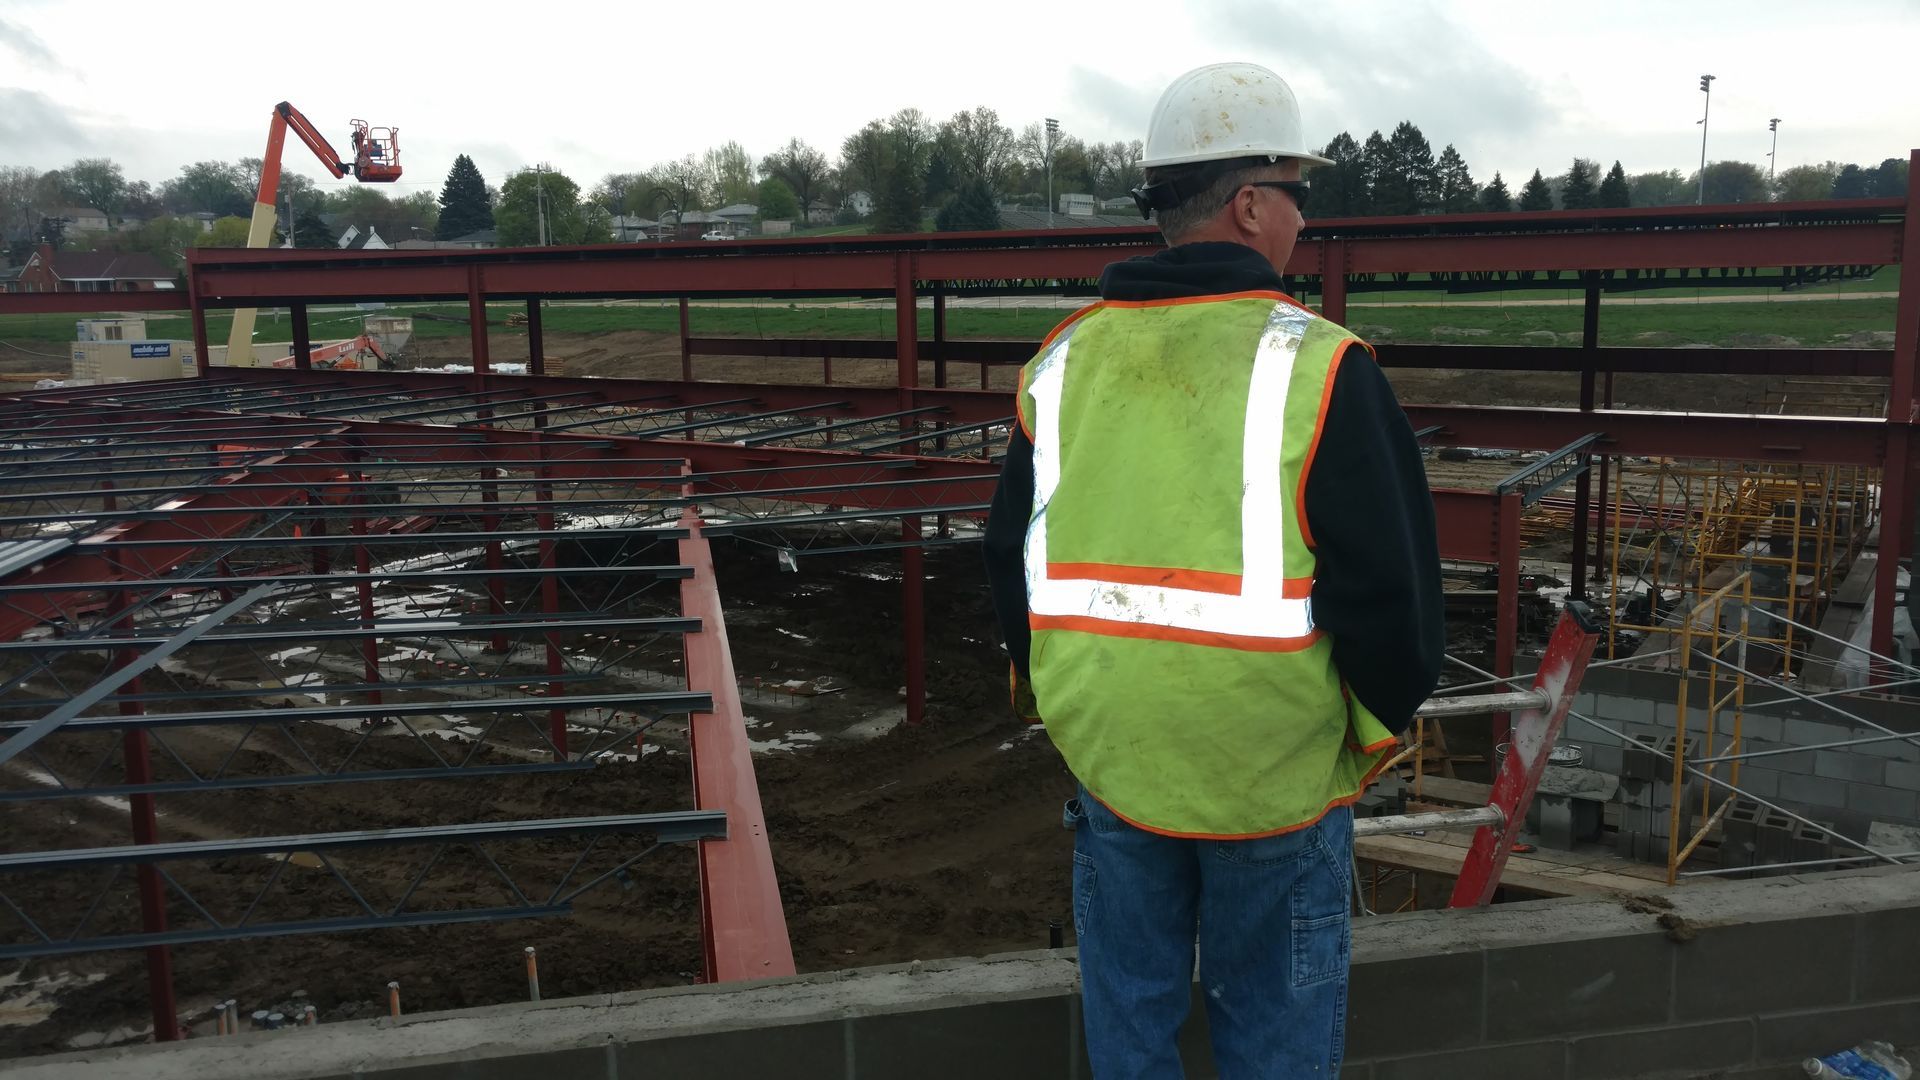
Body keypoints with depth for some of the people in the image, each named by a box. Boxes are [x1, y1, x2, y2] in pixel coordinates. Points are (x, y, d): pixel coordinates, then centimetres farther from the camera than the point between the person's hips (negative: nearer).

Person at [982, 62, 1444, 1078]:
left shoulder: (1065, 361, 1)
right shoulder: (1320, 367, -14)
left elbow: (1009, 561, 8)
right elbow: (1389, 586, -15)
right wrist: (1378, 721, 4)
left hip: (1106, 756, 4)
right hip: (1275, 768, -4)